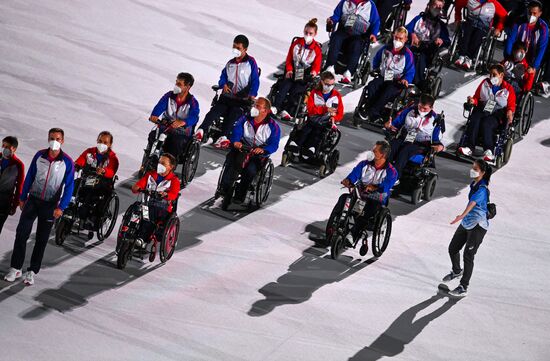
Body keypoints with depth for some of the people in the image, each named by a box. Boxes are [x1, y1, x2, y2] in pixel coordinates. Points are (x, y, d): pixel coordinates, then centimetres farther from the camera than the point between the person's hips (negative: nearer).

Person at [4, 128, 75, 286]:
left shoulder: (67, 162, -9)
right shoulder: (39, 155, -1)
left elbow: (69, 187, -8)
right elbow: (29, 177, 7)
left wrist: (61, 207, -15)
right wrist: (22, 198, 7)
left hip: (50, 205, -2)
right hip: (33, 200, 2)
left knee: (41, 239, 5)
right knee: (21, 233, -5)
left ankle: (32, 271, 16)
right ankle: (15, 268, 3)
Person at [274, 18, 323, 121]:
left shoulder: (316, 48, 5)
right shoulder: (296, 43, 11)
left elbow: (317, 64, 4)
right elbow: (289, 59, 12)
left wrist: (314, 72, -19)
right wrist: (289, 70, -4)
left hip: (306, 74, -2)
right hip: (293, 71, 2)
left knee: (296, 90, -25)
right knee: (285, 86, -25)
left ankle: (287, 112, -29)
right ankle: (275, 107, -34)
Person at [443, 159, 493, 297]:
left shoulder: (482, 189, -24)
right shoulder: (474, 184, 5)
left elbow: (473, 202, -41)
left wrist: (462, 215, -56)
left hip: (478, 226, -9)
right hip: (467, 223, 9)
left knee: (468, 255, -7)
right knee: (452, 248, 17)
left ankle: (463, 288, 0)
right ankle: (456, 271, 45)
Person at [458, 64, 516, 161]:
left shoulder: (508, 89, 5)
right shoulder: (485, 83, 14)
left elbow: (511, 105, 7)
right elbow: (477, 97, 19)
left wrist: (510, 112, -16)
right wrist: (473, 101, -4)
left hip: (497, 114, -3)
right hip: (482, 109, 3)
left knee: (486, 123, -34)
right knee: (474, 120, -30)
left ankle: (488, 150, -43)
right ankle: (469, 147, -38)